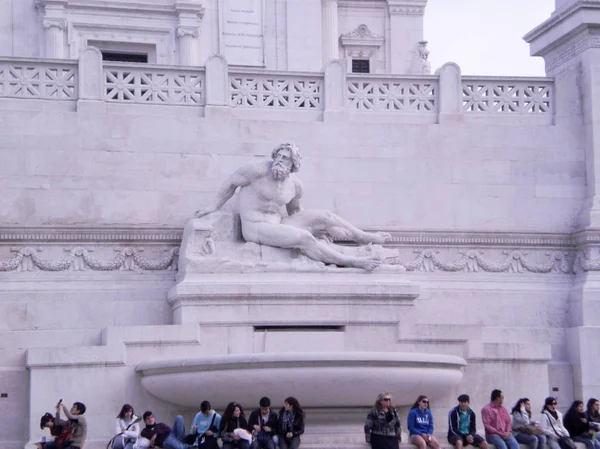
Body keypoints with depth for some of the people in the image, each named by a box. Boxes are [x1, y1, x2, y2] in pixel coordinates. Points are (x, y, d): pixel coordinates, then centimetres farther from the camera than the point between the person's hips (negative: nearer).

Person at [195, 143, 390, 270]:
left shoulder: (295, 185, 3)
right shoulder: (257, 171, -16)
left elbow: (294, 211, 19)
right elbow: (231, 182, -3)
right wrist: (215, 206, 6)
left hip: (278, 223, 7)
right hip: (256, 228, -7)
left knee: (325, 217, -4)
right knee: (304, 238, -26)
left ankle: (366, 238, 9)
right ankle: (352, 262, -24)